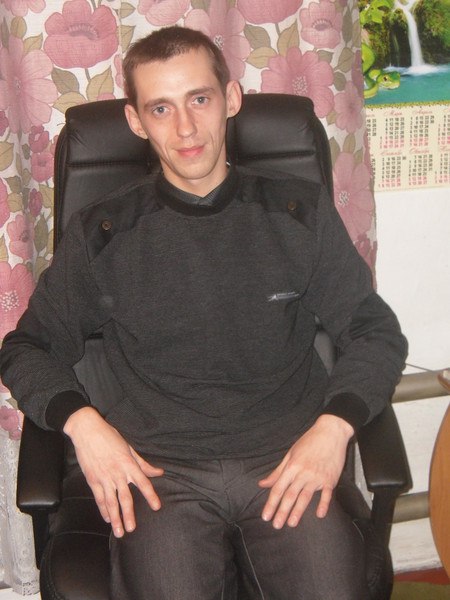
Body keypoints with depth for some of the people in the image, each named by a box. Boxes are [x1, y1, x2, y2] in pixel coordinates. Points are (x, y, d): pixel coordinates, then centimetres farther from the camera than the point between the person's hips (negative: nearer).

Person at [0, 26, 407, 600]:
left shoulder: (300, 211, 9)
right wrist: (80, 421, -5)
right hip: (158, 469, 0)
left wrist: (333, 427, -6)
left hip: (289, 464, 1)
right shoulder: (100, 234, 8)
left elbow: (376, 331, 12)